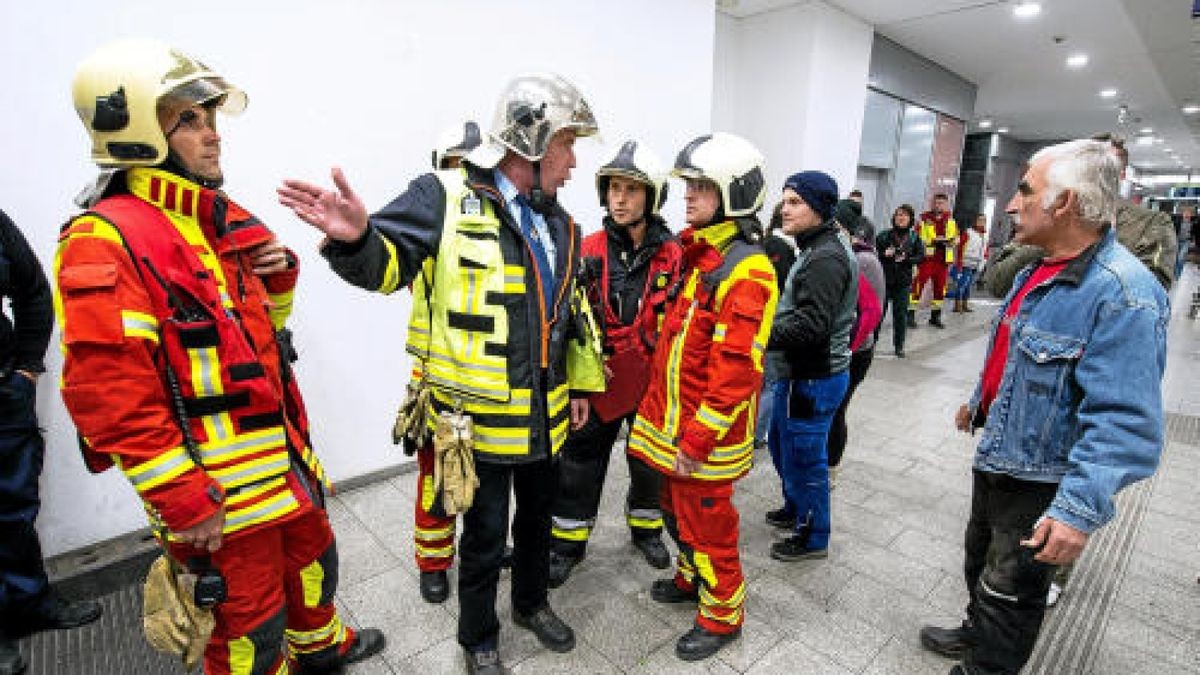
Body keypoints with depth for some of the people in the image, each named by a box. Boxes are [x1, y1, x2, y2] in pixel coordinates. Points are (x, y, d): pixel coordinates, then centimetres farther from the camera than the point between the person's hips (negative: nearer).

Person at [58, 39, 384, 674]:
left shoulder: (223, 220, 8)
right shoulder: (106, 242, -19)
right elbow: (111, 399, -22)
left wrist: (280, 274, -3)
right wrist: (186, 505, -18)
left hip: (284, 454, 9)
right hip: (218, 489, -8)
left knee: (313, 556, 28)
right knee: (252, 622, 11)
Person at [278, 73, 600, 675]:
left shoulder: (558, 224, 9)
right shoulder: (445, 198, -12)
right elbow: (386, 263, -16)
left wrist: (576, 388, 17)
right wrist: (355, 238, -39)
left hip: (544, 416, 6)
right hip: (480, 418, -6)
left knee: (537, 518, 24)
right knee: (484, 537, 13)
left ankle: (532, 604, 51)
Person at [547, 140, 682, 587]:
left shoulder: (673, 254, -6)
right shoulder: (590, 250, -5)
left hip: (653, 379, 1)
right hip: (599, 379, 0)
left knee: (650, 461, 19)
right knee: (580, 462, 10)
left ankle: (646, 527, 44)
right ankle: (568, 541, 30)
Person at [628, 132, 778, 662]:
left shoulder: (745, 271, -21)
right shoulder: (696, 253, 9)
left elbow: (734, 373, -25)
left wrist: (697, 441, -21)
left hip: (705, 432, -9)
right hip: (674, 421, 9)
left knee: (707, 520, 9)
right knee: (678, 508, 25)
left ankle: (722, 614, 32)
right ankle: (691, 578, 49)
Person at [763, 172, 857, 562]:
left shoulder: (826, 258, -21)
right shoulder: (816, 248, 13)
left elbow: (810, 325, -29)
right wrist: (766, 324, 8)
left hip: (813, 379, -10)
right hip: (800, 374, 10)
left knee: (803, 458, 5)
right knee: (781, 443, 24)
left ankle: (813, 538, 25)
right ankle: (795, 509, 45)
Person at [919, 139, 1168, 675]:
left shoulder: (1121, 294, -27)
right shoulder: (1040, 270, 4)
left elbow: (1124, 421, -32)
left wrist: (1081, 510, -36)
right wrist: (980, 403, 27)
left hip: (1042, 484, -9)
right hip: (995, 459, 9)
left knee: (1007, 595, 11)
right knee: (980, 562, 29)